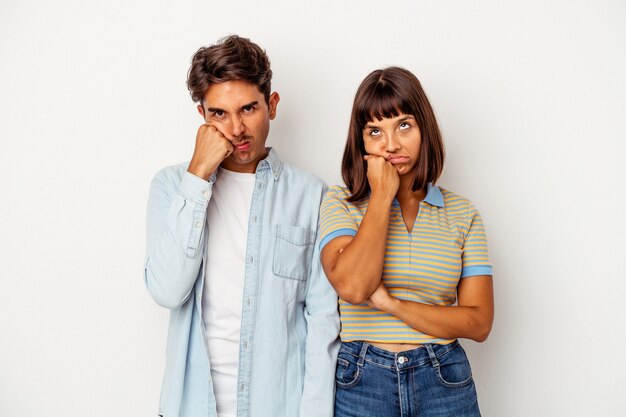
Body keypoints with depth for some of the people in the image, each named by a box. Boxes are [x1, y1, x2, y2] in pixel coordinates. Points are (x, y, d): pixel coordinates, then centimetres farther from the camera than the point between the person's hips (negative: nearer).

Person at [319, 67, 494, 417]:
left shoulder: (463, 213, 1)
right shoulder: (340, 203, -3)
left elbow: (479, 322, -5)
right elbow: (351, 286, -20)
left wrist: (391, 303, -15)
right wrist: (382, 196, -13)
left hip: (445, 382, 1)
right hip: (361, 383, -1)